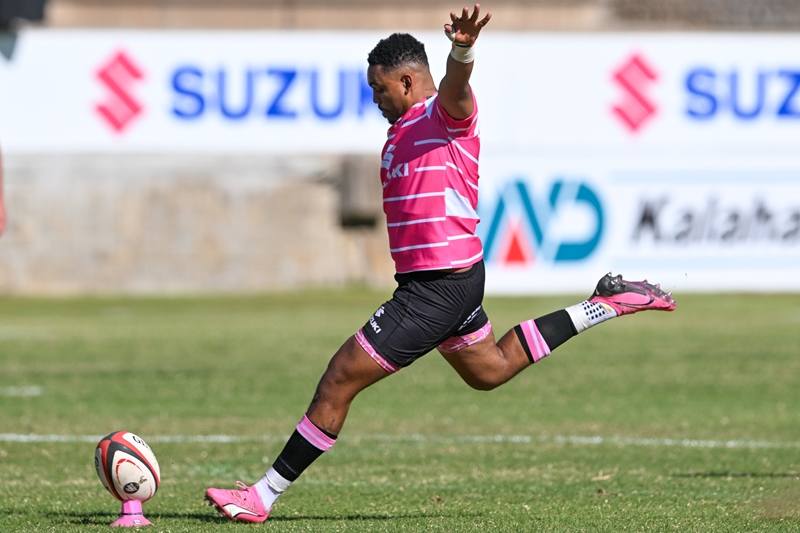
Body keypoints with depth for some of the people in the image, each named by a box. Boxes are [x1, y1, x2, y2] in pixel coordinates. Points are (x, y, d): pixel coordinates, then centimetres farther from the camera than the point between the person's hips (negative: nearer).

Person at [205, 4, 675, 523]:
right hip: (458, 277, 11)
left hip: (438, 287, -11)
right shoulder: (404, 127, 16)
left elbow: (456, 83, -38)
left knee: (339, 382, -9)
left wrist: (463, 49, -59)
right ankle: (605, 304, 30)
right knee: (490, 370, 30)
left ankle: (265, 495, -4)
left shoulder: (445, 112, -14)